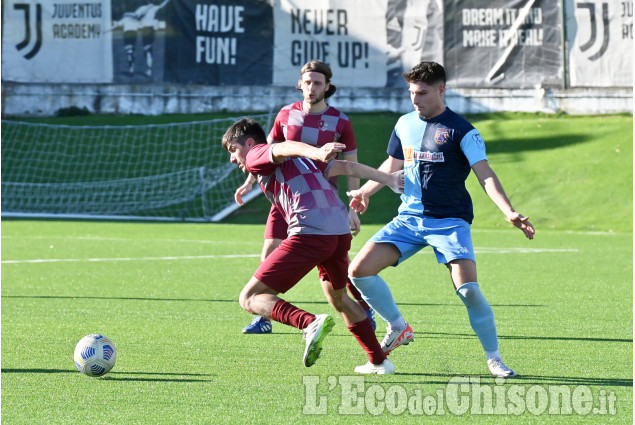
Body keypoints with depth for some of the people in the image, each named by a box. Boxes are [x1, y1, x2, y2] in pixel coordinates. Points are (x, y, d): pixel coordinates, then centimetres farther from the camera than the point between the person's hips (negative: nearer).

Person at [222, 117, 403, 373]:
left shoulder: (256, 155, 8)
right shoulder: (301, 161, 31)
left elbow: (284, 149, -13)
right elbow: (347, 167, 28)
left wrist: (316, 152, -34)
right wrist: (388, 179, 33)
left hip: (310, 233, -8)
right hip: (341, 232, 8)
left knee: (251, 298, -6)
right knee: (338, 297, 33)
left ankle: (310, 324, -29)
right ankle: (379, 361, 35)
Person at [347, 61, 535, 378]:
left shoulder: (460, 130, -8)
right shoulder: (405, 124, 9)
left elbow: (485, 174, -15)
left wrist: (509, 212, -27)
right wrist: (364, 192, 31)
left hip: (450, 221, -5)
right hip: (408, 218, 5)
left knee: (468, 289, -22)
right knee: (359, 270, -9)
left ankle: (493, 358, -4)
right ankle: (398, 328, 12)